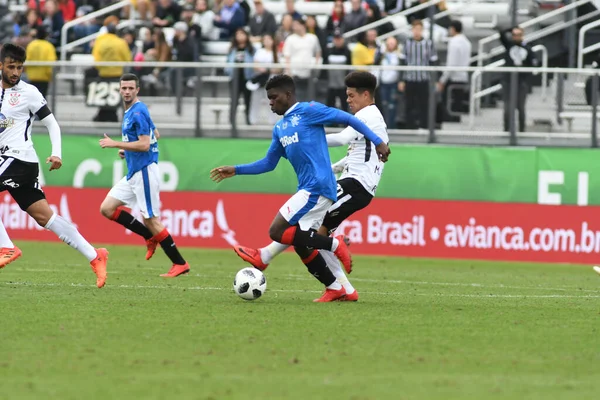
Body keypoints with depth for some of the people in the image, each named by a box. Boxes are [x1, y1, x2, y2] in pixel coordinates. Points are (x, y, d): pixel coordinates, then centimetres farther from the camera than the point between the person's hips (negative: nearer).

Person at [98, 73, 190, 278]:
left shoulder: (138, 112, -15)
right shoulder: (129, 112, 15)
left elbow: (144, 145, -23)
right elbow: (154, 134, 26)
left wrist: (115, 144, -19)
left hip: (144, 171, -10)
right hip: (134, 172, 10)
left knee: (151, 220, -7)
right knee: (107, 208, 7)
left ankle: (180, 264, 0)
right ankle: (150, 237, 13)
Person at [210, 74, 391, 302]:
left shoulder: (308, 111, -4)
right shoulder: (279, 128, 19)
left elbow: (348, 119, -4)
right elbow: (268, 164, 26)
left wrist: (377, 142, -7)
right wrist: (235, 171, 19)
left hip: (317, 186, -9)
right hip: (308, 189, 9)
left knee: (277, 232, -15)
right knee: (301, 245, 6)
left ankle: (335, 244, -8)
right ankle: (335, 289, 14)